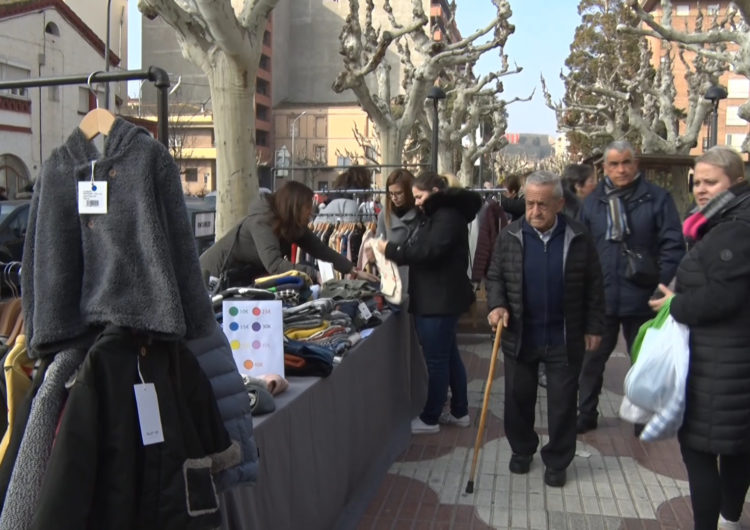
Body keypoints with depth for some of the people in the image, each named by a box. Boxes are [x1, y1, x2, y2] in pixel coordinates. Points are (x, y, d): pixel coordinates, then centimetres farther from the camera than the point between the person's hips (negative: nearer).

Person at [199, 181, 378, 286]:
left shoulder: (295, 226, -7)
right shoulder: (261, 221, -31)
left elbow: (321, 250, -6)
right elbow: (274, 264, -43)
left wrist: (354, 271, -14)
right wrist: (315, 274, -50)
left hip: (242, 277, 8)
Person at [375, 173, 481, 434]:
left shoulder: (448, 217, -16)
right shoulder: (437, 215, 18)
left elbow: (427, 251, -26)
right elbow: (419, 248, 16)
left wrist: (391, 249, -18)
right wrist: (393, 251, 1)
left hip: (440, 300, -11)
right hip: (437, 298, 11)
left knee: (436, 360, -2)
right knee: (449, 355, 17)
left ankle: (429, 419, 8)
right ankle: (459, 412, 27)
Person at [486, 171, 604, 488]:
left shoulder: (579, 238, -6)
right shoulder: (510, 236, -3)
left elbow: (593, 286, 1)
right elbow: (495, 277, 6)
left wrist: (594, 327, 1)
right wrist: (496, 305, -12)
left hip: (564, 339, -1)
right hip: (519, 336, 1)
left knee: (562, 402, 7)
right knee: (518, 398, 13)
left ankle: (557, 461, 24)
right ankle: (522, 449, 35)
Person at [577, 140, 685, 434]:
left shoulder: (657, 198, -4)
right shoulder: (593, 201, 4)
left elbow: (673, 246, -7)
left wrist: (664, 288, -14)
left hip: (642, 298, -2)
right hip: (600, 297, 2)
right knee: (592, 359, 11)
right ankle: (585, 414, 25)